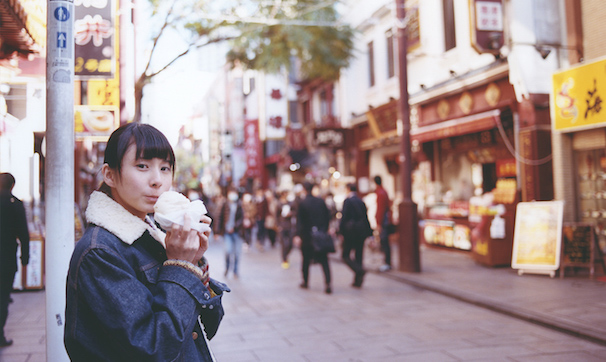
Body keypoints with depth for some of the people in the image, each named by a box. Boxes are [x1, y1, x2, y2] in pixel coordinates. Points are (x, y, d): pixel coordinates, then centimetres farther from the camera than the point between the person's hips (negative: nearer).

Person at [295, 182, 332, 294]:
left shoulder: (302, 203, -8)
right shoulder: (321, 202, 3)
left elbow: (299, 221, -10)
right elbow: (327, 217, 7)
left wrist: (298, 235, -10)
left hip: (307, 235, -2)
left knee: (306, 260, 13)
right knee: (324, 261, 1)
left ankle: (305, 282, 25)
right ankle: (328, 284, -10)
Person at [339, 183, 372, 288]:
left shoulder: (347, 201, -9)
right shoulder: (361, 202, 9)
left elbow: (344, 217, -13)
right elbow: (365, 217, 11)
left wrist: (341, 231, -8)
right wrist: (369, 233, 15)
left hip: (350, 231, -6)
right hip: (361, 231, 6)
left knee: (345, 255, 4)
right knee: (358, 255, 10)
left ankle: (359, 270, -18)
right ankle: (357, 281, 12)